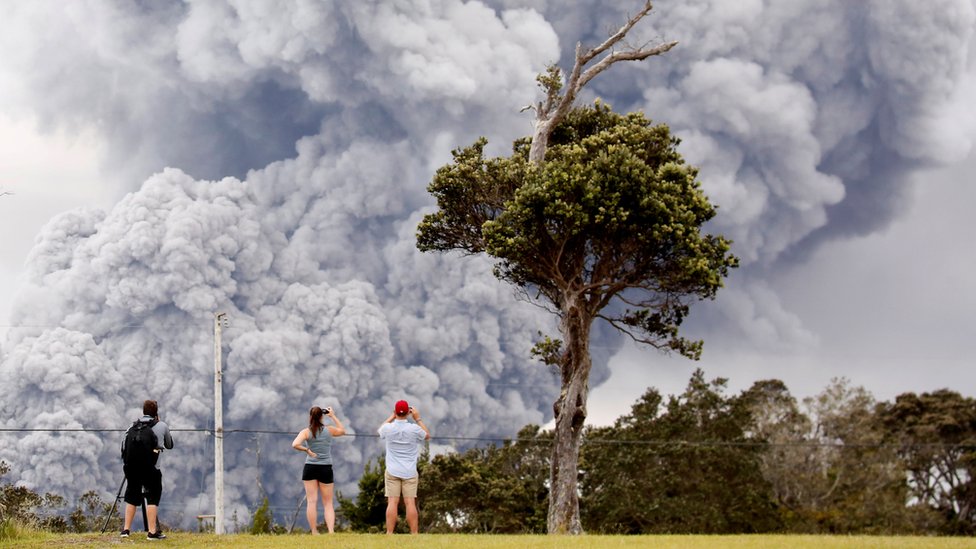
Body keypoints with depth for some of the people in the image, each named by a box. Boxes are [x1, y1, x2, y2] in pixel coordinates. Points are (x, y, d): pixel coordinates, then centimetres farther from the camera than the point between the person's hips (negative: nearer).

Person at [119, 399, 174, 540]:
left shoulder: (133, 426, 15)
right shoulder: (162, 426, 10)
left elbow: (123, 443, 6)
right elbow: (169, 445, 22)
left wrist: (126, 459, 13)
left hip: (131, 465, 3)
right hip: (150, 466, -3)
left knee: (132, 497, 15)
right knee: (153, 497, -1)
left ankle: (126, 529, 15)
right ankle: (152, 532, -9)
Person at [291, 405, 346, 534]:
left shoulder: (306, 432, -4)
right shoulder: (329, 430, 2)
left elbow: (295, 444, -20)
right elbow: (342, 431, 23)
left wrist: (307, 450, -6)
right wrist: (333, 416, 23)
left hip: (310, 468, -1)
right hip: (326, 469, 1)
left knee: (312, 501, 2)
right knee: (328, 503, 8)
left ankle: (314, 533, 0)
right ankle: (331, 530, -8)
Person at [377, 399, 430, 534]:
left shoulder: (388, 428, -6)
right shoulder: (414, 429, -8)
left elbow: (379, 431, 21)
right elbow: (427, 436, 14)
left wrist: (392, 416, 21)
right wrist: (417, 419, 15)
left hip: (392, 471, 0)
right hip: (410, 472, 0)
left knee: (392, 502, -3)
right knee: (410, 503, -1)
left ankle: (389, 534, -6)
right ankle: (414, 534, -2)